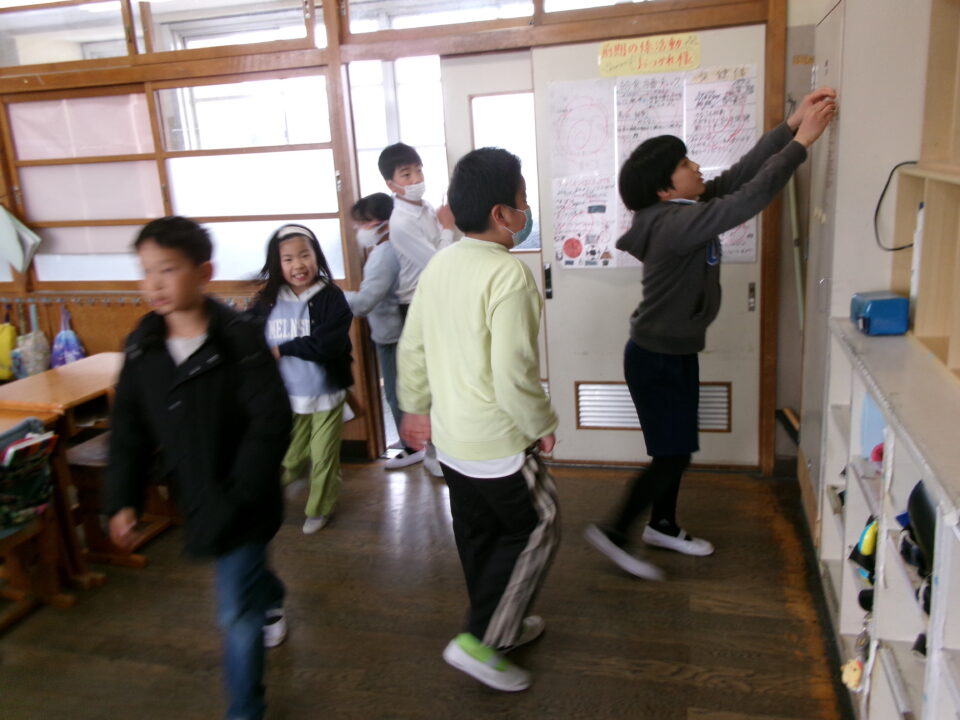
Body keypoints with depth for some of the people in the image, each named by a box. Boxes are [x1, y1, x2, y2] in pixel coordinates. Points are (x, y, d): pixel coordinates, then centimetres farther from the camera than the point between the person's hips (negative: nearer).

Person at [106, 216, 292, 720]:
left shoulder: (240, 338, -20)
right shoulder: (142, 346, -3)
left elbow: (271, 422, -21)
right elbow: (129, 430, 3)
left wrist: (239, 496, -22)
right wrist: (123, 500, -3)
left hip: (239, 500, -6)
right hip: (194, 498, 6)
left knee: (236, 613, -1)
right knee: (244, 570, 30)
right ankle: (273, 602, 64)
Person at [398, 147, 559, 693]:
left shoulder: (439, 264, 2)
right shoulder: (509, 274, -23)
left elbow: (411, 347, 9)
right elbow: (513, 373, -26)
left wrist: (416, 406, 20)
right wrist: (543, 425, -10)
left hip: (449, 437, 8)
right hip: (497, 441, -8)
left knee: (478, 532, 21)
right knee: (535, 530, 10)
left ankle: (501, 625, 40)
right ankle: (479, 641, 13)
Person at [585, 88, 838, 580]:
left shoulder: (685, 212, 2)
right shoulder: (674, 223, -26)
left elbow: (739, 176, 2)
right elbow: (749, 199, -30)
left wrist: (791, 124, -3)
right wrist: (801, 142, -23)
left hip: (678, 352, 10)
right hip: (655, 358, -10)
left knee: (678, 447, 19)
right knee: (671, 456, -1)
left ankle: (663, 526, 36)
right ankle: (614, 532, 13)